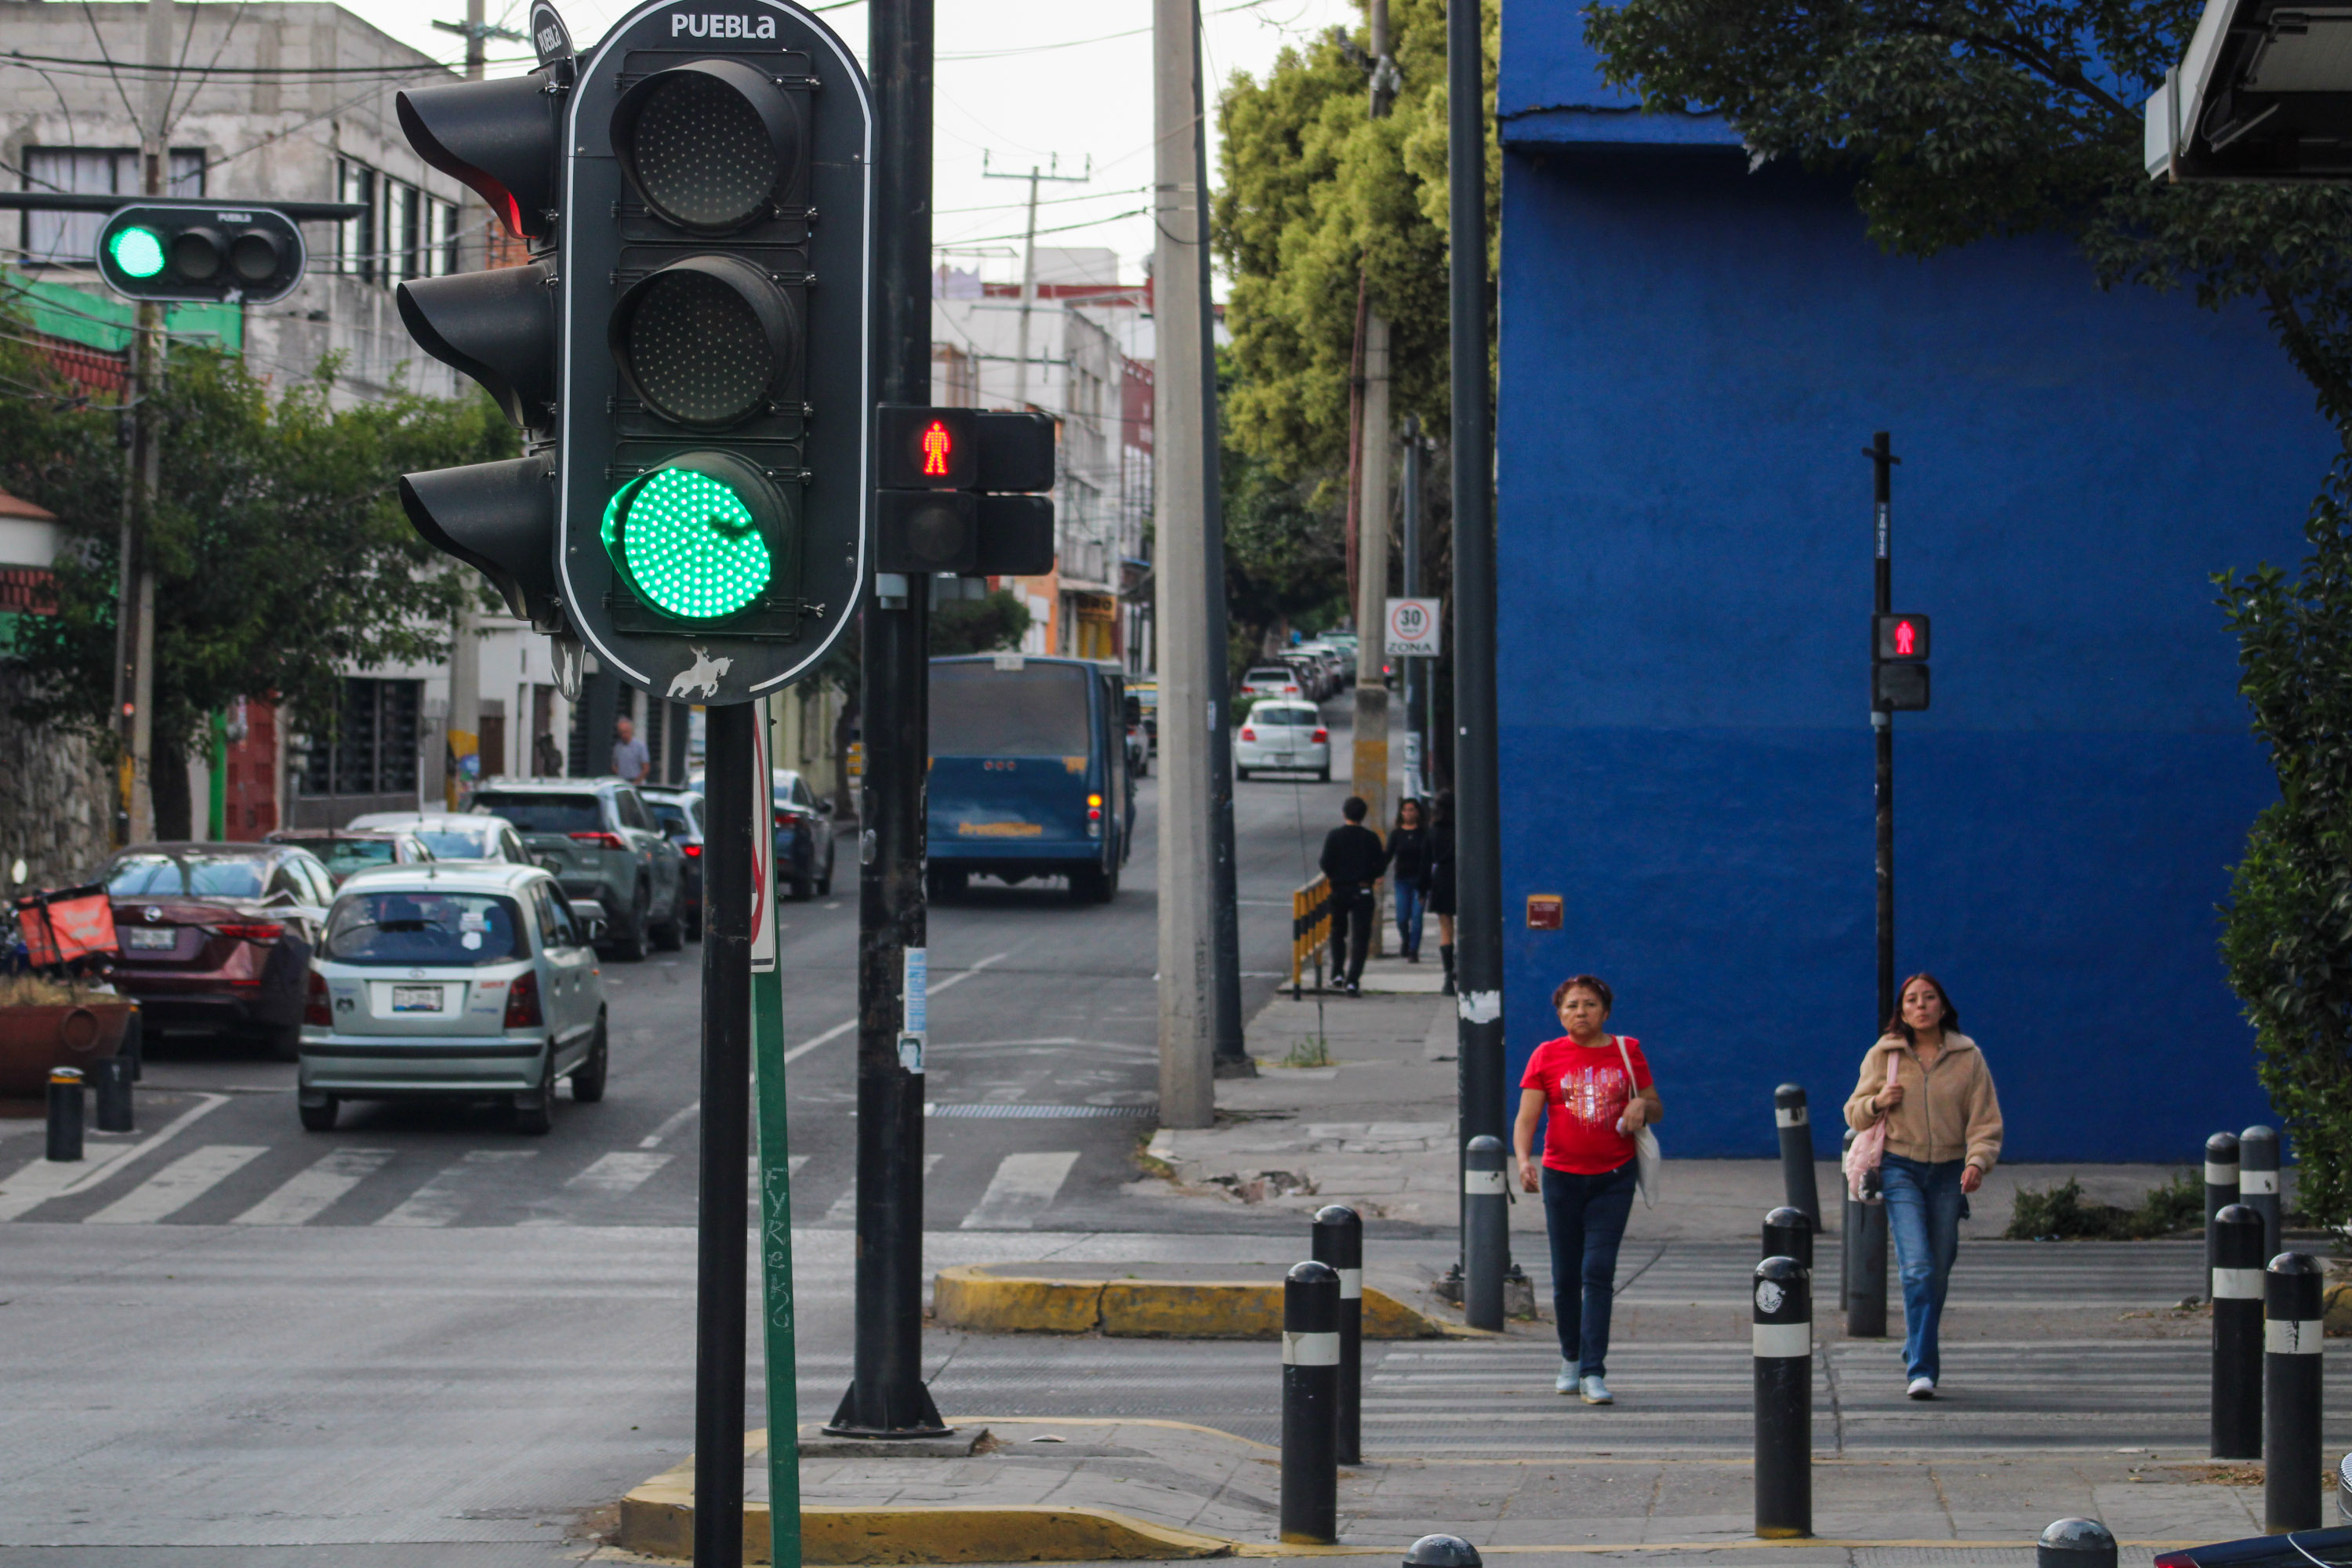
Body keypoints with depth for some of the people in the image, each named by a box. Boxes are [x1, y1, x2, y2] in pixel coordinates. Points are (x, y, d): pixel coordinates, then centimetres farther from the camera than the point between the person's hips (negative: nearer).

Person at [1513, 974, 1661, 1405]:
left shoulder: (1627, 1052, 6)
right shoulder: (1547, 1056, 3)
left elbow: (1656, 1108, 15)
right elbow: (1526, 1118, -2)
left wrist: (1642, 1106, -9)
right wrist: (1524, 1160, -20)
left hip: (1615, 1177, -1)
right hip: (1562, 1176, 1)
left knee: (1598, 1272, -11)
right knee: (1566, 1276, 6)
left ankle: (1594, 1374, -13)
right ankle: (1571, 1360, 28)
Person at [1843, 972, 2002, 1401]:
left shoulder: (1968, 1057, 3)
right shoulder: (1883, 1056, 3)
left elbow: (1985, 1119, 1)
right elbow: (1854, 1115, 11)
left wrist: (1977, 1161, -16)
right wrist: (1878, 1101, -11)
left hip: (1949, 1172, 2)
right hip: (1901, 1170, -2)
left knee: (1939, 1273, 8)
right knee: (1917, 1266, -16)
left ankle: (1917, 1350, 30)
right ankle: (1921, 1370, -20)